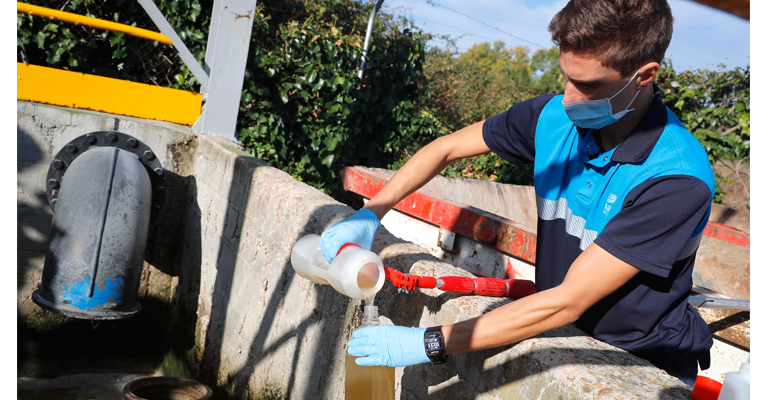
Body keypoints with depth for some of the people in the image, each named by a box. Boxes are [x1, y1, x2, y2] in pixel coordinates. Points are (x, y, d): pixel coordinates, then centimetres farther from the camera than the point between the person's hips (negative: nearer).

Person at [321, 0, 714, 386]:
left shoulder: (678, 181, -26)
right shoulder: (553, 116, -9)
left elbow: (566, 302, -28)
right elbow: (446, 147, 2)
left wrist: (428, 343, -28)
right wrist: (368, 215, -9)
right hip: (561, 340, 4)